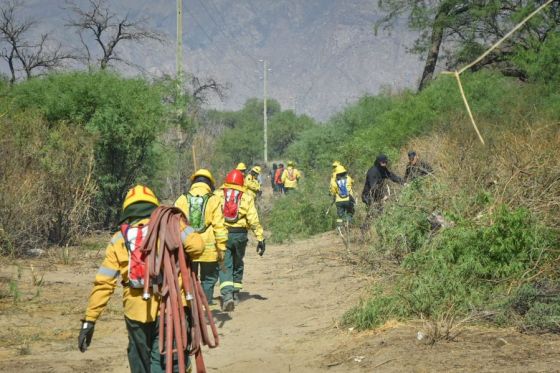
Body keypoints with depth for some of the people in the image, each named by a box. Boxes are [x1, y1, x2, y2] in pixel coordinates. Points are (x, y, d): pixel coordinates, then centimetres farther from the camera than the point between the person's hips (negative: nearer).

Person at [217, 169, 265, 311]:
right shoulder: (247, 197, 2)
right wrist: (260, 238, -2)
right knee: (238, 265, 19)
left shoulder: (218, 195, 2)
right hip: (240, 235, 1)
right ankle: (235, 294, 28)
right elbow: (254, 220, -3)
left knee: (225, 266, -1)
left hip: (222, 234, -1)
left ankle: (227, 295, -19)